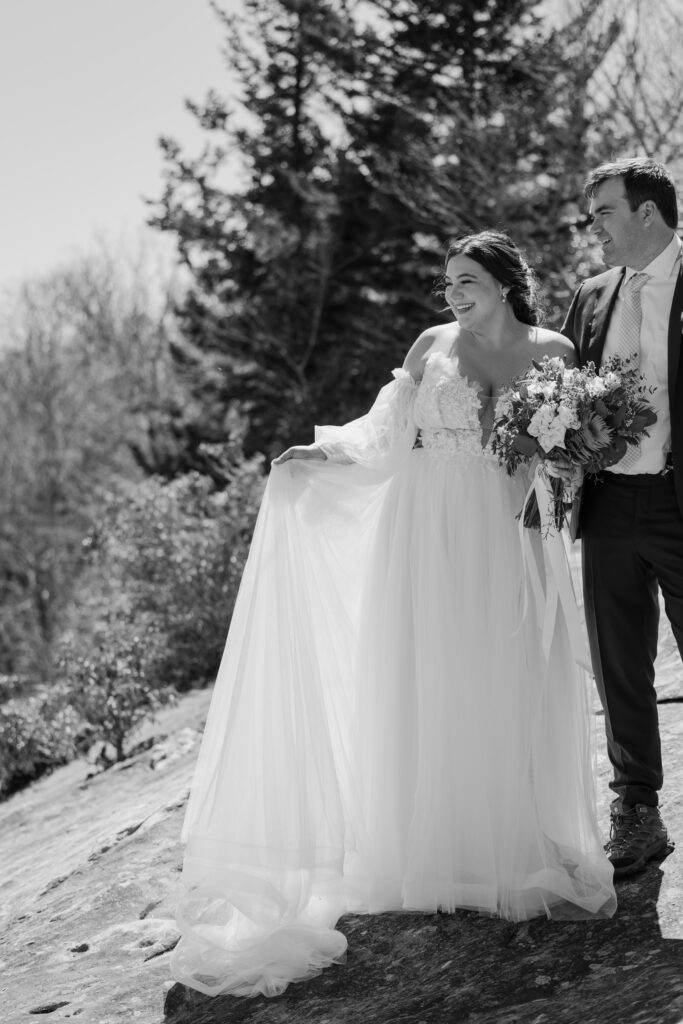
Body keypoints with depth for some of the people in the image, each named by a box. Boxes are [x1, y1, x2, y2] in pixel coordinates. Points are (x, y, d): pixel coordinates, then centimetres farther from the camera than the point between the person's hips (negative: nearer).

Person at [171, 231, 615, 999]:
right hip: (426, 535, 0)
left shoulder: (551, 352, 6)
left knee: (505, 690, 1)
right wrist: (323, 451, -10)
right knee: (424, 686, 1)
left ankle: (508, 846, 13)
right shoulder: (434, 344, 6)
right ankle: (430, 852, 10)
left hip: (503, 540, 0)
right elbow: (385, 432, 4)